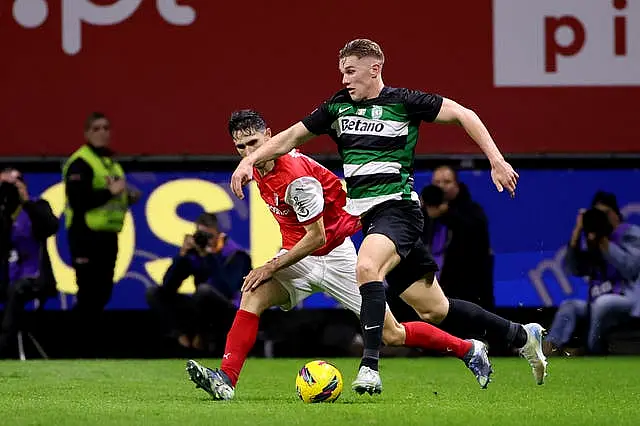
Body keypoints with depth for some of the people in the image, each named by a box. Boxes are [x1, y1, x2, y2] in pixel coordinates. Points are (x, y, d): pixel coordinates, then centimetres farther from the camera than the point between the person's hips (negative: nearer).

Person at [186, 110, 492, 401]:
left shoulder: (297, 177, -27)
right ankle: (225, 380, -26)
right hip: (298, 254, 7)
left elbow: (317, 237, -24)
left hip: (335, 255, -7)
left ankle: (469, 350, 17)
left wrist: (272, 267, -21)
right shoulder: (259, 168, 0)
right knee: (252, 297, -20)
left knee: (392, 335, -2)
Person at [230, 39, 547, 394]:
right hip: (366, 215, 6)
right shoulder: (337, 107, 11)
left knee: (367, 268, -36)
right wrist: (250, 160, 4)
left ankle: (370, 368, -39)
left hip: (398, 208, -6)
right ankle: (521, 336, 27)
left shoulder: (403, 102, -5)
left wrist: (496, 159, -9)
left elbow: (463, 114, -2)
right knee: (433, 310, 9)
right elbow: (292, 137, 16)